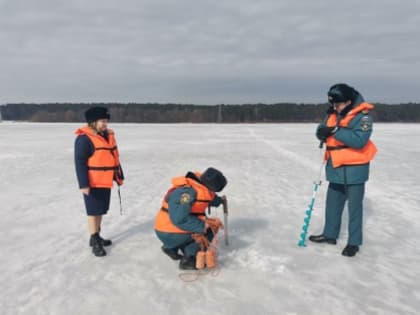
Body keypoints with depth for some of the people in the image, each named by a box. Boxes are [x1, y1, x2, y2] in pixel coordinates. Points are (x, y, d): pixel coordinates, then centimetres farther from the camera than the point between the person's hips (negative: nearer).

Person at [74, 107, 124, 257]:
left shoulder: (109, 135, 11)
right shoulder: (84, 138, -14)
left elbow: (114, 158, 18)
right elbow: (80, 162, -17)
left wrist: (119, 176, 19)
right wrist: (84, 184, -21)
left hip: (105, 182, 8)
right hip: (92, 183, -8)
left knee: (100, 211, 17)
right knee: (93, 212, 1)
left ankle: (97, 236, 31)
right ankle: (94, 241, 10)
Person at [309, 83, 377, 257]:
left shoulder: (363, 115, -16)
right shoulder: (333, 113, 5)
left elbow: (359, 140, -26)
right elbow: (322, 130, 5)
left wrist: (336, 131, -30)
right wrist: (322, 131, -18)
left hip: (355, 168, -7)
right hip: (336, 167, 7)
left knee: (354, 206, 3)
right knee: (332, 202, 16)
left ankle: (354, 242, 15)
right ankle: (330, 234, 32)